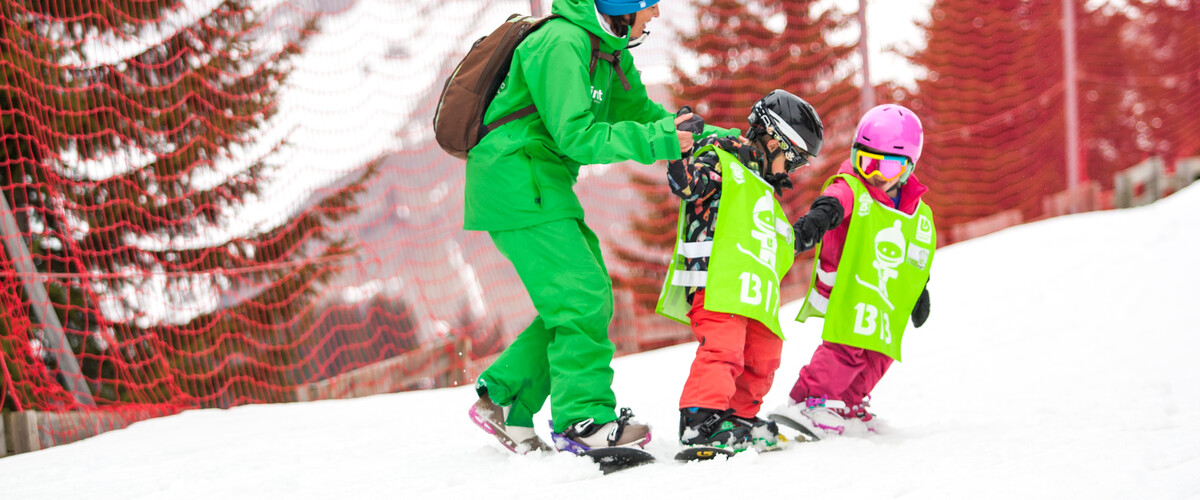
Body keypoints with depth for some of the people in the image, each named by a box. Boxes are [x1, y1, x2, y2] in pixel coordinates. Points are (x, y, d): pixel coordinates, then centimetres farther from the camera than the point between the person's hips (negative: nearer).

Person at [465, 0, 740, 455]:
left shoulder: (609, 50, 12)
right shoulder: (562, 44, -19)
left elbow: (640, 111, 18)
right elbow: (576, 136, -25)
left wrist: (715, 137, 6)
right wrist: (656, 141, -27)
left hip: (542, 185, 10)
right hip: (516, 181, -10)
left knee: (586, 300, 8)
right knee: (582, 297, -13)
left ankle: (503, 401, 13)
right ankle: (584, 419, -10)